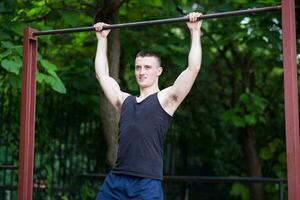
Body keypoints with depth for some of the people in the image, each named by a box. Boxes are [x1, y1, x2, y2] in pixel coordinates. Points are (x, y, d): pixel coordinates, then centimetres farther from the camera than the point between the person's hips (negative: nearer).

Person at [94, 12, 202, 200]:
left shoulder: (165, 98, 4)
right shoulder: (124, 100, 19)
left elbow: (193, 68, -4)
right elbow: (102, 73, 27)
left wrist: (195, 31, 1)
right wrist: (102, 39, 31)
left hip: (147, 183, -5)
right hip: (115, 180, 5)